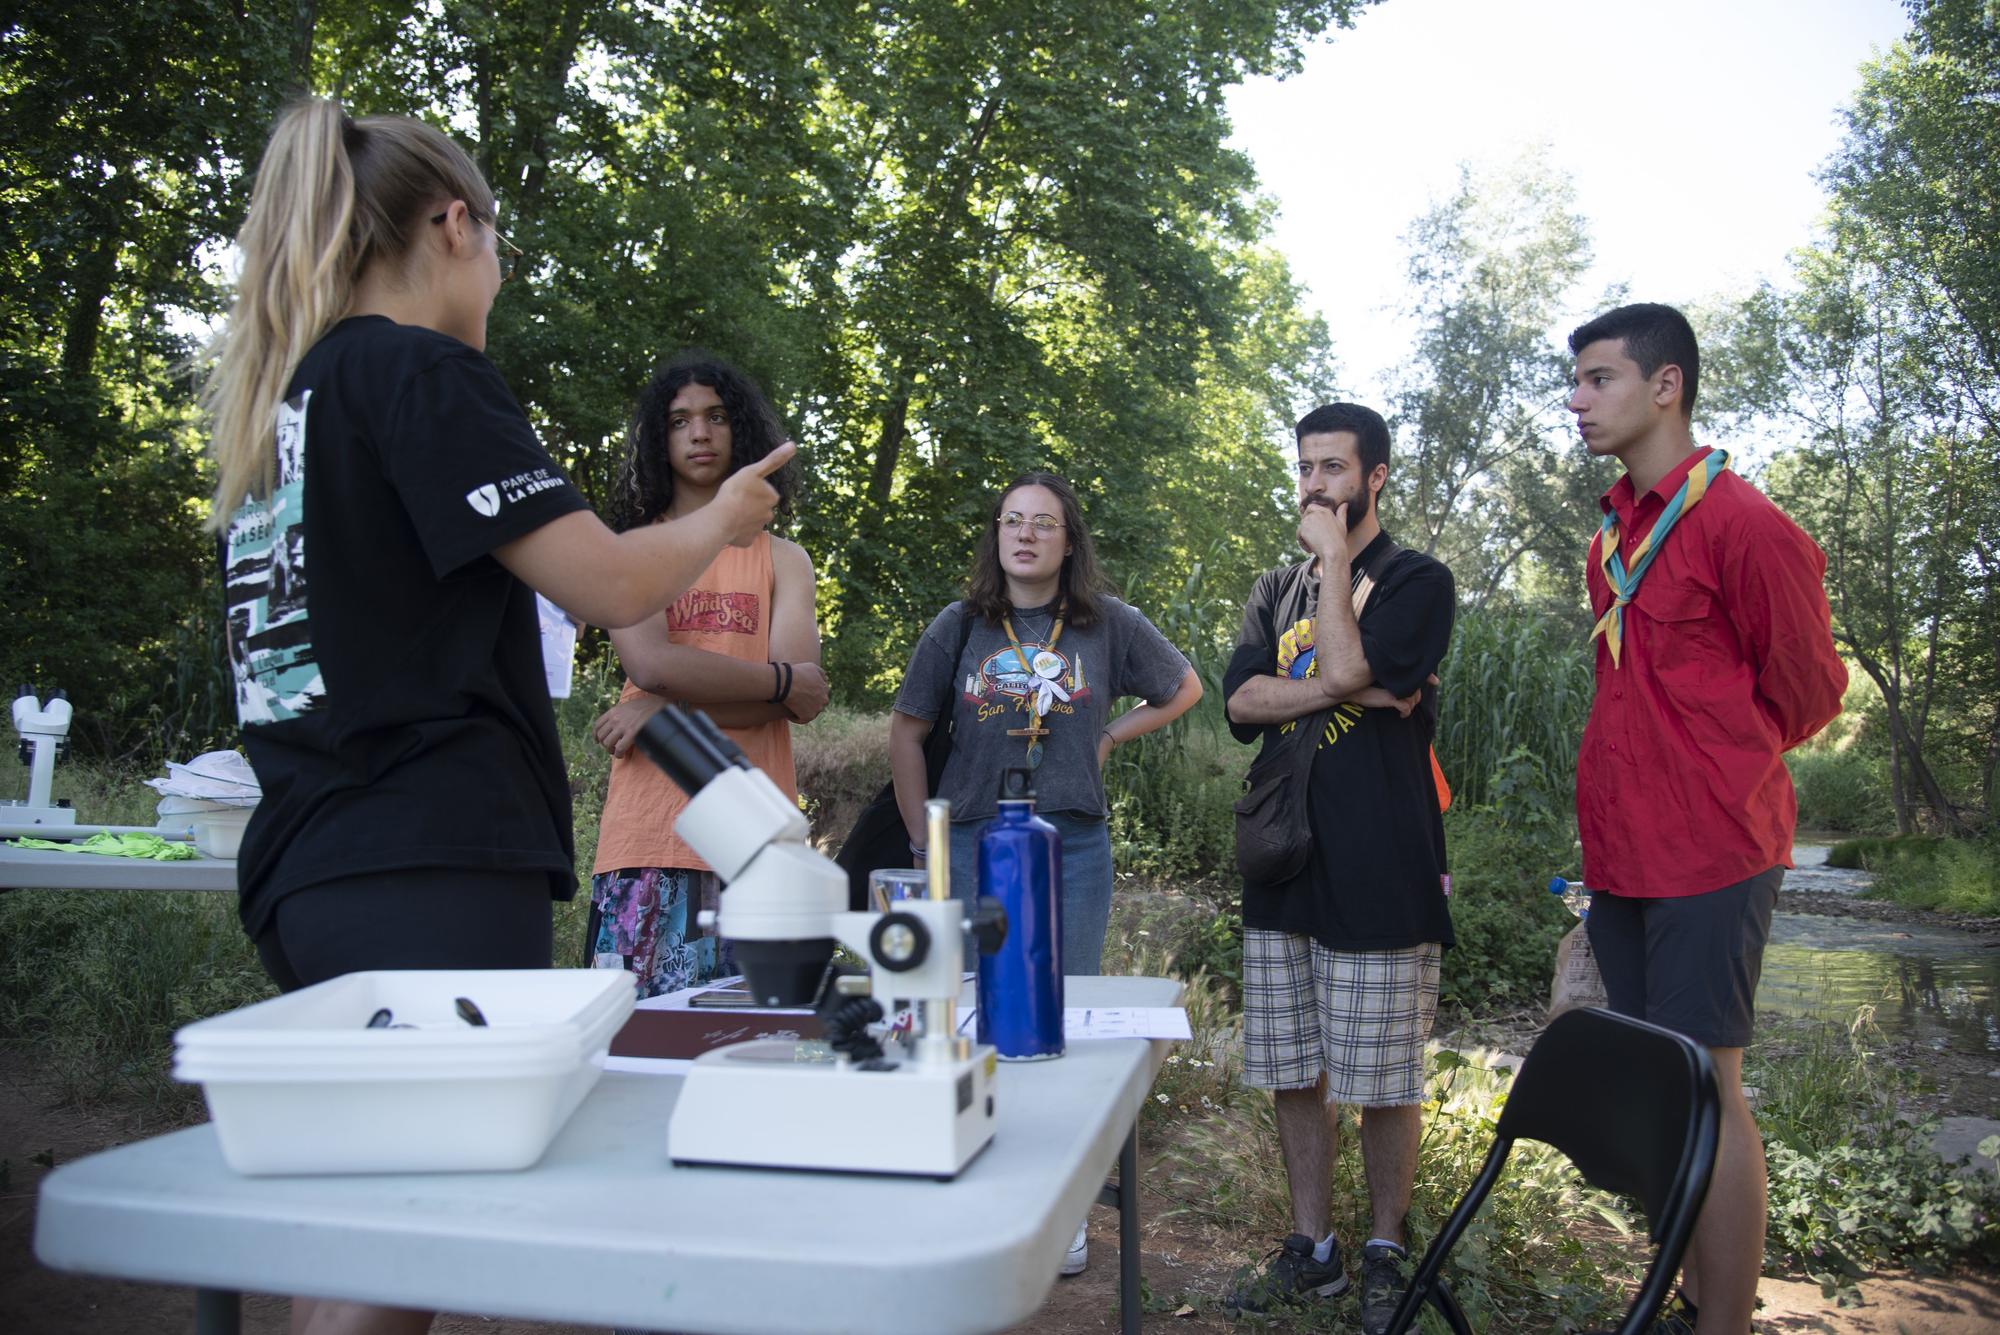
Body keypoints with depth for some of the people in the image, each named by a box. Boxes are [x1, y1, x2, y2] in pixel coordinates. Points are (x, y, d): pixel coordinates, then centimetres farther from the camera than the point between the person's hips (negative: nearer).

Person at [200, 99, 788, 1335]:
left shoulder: (278, 396, 18)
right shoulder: (421, 372, -8)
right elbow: (610, 586, -14)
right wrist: (722, 517, 4)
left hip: (310, 867, 9)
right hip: (433, 872, -9)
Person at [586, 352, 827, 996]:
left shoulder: (784, 559, 14)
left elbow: (799, 694, -1)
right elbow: (650, 662, -8)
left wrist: (663, 707, -8)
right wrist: (777, 681, -3)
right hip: (649, 829, -1)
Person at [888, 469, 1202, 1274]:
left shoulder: (1109, 625, 2)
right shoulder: (960, 626, 3)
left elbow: (1184, 689, 16)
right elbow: (906, 731, 8)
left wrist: (1111, 736, 3)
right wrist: (924, 841, 4)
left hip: (1074, 847, 0)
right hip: (974, 842, 1)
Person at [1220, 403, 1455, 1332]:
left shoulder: (1417, 582, -2)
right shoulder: (1275, 591, 15)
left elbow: (1349, 665, -19)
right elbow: (1242, 700, 0)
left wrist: (1333, 559, -8)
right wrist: (1344, 690, -12)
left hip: (1380, 875, -5)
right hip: (1282, 868, 5)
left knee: (1383, 1082, 5)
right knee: (1294, 1074, 12)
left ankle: (1385, 1256, 23)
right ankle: (1310, 1249, 27)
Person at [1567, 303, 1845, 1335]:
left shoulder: (1744, 525, -13)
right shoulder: (1616, 533, 14)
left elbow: (1808, 689, -6)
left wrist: (1720, 773, 7)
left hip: (1709, 854, -8)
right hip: (1624, 855, 8)